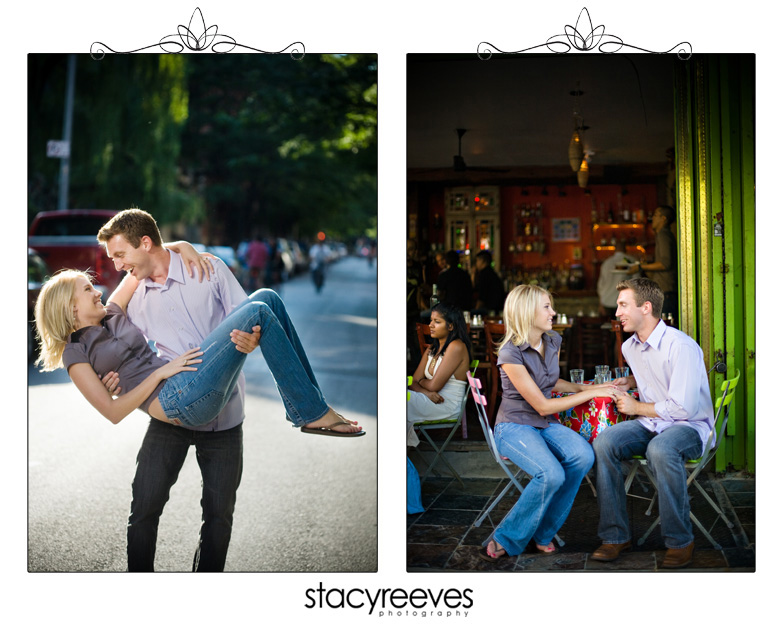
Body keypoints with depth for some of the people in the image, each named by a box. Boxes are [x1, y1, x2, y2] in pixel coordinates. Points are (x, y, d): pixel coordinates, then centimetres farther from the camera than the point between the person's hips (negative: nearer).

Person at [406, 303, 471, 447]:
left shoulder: (457, 347, -9)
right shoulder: (432, 349, 17)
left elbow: (435, 385, -14)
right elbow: (413, 382, 8)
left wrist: (421, 382, 7)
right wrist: (426, 392, -13)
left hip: (447, 406, -7)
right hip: (431, 401, 7)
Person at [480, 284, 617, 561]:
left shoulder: (553, 342, 5)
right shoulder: (510, 353, -18)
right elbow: (542, 405, -16)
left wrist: (583, 387, 9)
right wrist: (591, 393, -13)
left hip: (546, 425, 7)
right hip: (515, 427, -7)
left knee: (583, 455, -24)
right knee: (552, 474, -33)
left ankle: (542, 534, -11)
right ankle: (505, 540, -13)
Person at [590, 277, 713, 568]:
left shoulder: (681, 347, -20)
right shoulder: (630, 347, 7)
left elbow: (683, 408, -23)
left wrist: (636, 407, -11)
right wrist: (631, 381, 11)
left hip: (691, 426, -7)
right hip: (650, 424, 7)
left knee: (660, 450, -40)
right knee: (603, 442, -21)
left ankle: (680, 541, -24)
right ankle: (616, 535, -15)